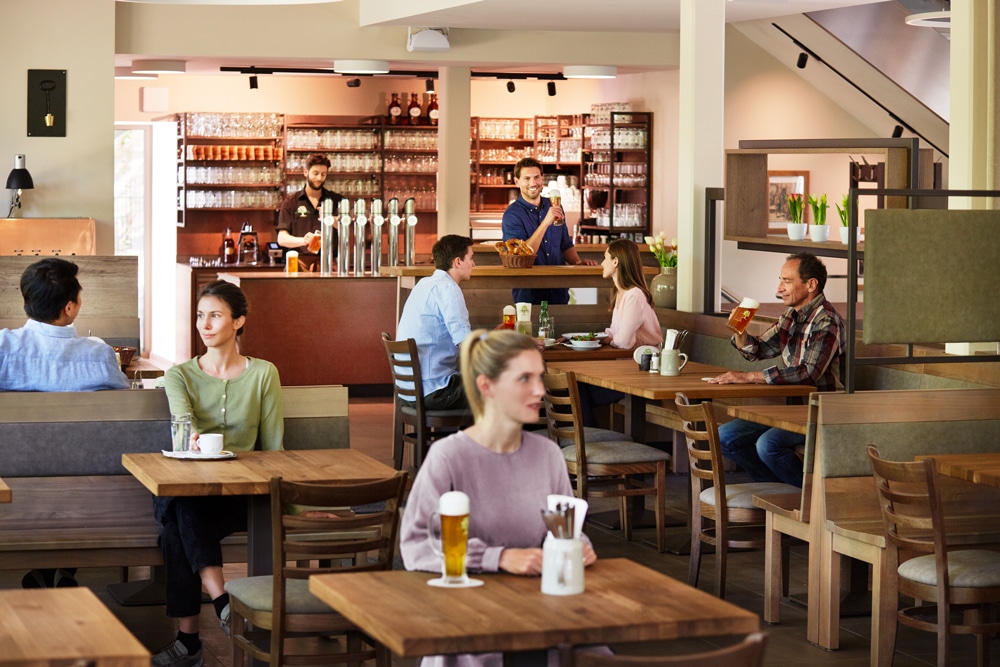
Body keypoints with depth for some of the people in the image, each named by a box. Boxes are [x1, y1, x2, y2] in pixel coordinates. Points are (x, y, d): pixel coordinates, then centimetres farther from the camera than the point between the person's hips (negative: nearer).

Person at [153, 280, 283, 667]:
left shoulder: (263, 374, 12)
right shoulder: (180, 375, 12)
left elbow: (273, 447, 9)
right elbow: (181, 417, -13)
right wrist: (192, 436, -38)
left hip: (241, 491, -1)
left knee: (176, 529, -33)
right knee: (180, 510, -37)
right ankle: (223, 603, -43)